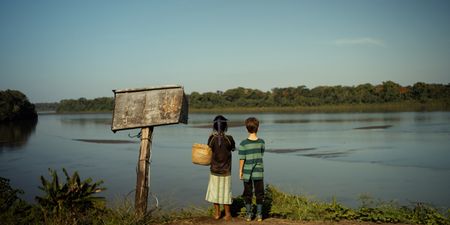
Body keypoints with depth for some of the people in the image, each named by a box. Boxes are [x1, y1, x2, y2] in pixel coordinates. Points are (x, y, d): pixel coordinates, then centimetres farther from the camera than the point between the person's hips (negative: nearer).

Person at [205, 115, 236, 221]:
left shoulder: (211, 138, -12)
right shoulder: (229, 138, -13)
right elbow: (233, 148, 5)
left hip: (214, 170, 1)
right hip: (226, 171, -1)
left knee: (215, 191, 13)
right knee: (225, 191, 9)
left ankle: (217, 213, 21)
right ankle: (227, 213, 16)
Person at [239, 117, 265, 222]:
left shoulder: (243, 144, -12)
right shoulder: (261, 142, -5)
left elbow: (242, 159, -9)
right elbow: (261, 155, 7)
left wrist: (240, 171, 1)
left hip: (247, 172, -1)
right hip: (259, 172, 1)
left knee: (248, 194, 11)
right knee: (259, 193, 12)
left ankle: (248, 215, 18)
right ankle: (259, 215, 16)